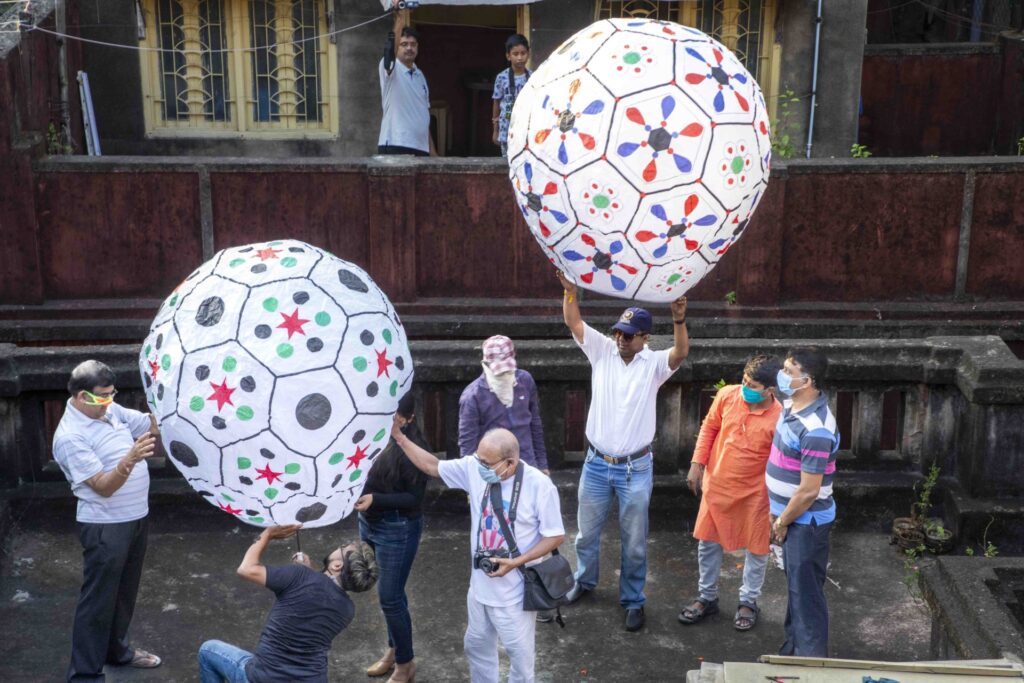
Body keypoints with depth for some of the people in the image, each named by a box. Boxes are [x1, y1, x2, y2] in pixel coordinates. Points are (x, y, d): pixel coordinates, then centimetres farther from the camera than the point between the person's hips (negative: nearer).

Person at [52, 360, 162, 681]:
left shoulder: (111, 411, 3)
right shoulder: (70, 437, -21)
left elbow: (153, 424, 10)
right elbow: (104, 486, -25)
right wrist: (130, 459, -41)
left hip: (135, 518, 8)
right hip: (105, 527, -8)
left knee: (124, 591, 22)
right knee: (98, 599, 0)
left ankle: (116, 649, 39)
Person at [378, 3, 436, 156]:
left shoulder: (420, 76, 17)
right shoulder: (390, 70, -3)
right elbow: (390, 46, -25)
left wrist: (431, 148, 17)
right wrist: (399, 18, -35)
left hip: (420, 147, 7)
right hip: (395, 145, -7)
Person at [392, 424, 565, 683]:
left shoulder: (539, 485, -23)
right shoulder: (473, 468, -11)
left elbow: (555, 536, -14)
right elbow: (432, 466, 5)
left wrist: (516, 562, -22)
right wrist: (399, 437, -2)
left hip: (515, 591, -5)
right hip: (480, 585, 5)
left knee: (519, 653, 13)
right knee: (476, 646, 24)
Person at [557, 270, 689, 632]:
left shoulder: (654, 364, -9)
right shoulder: (602, 351, -3)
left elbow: (681, 352, -28)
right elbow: (573, 322, -13)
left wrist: (679, 320, -47)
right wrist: (569, 288, -29)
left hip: (635, 468, -2)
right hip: (597, 464, 2)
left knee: (634, 542, 8)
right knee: (587, 533, 19)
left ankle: (633, 601, 24)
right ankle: (584, 581, 43)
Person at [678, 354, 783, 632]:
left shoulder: (780, 418, -23)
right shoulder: (727, 395, -14)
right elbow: (709, 428, 2)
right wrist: (697, 465, 0)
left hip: (755, 492, -3)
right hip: (717, 484, 3)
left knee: (756, 548, 13)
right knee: (708, 542, 14)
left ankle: (749, 602, 34)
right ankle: (707, 597, 33)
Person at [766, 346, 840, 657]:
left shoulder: (816, 429, -29)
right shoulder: (791, 406, 1)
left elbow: (809, 491, -26)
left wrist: (782, 522, -12)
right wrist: (777, 512, 16)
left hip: (806, 521, -9)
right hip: (790, 515, 9)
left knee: (806, 592, 3)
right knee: (795, 585, 22)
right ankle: (793, 647, 37)